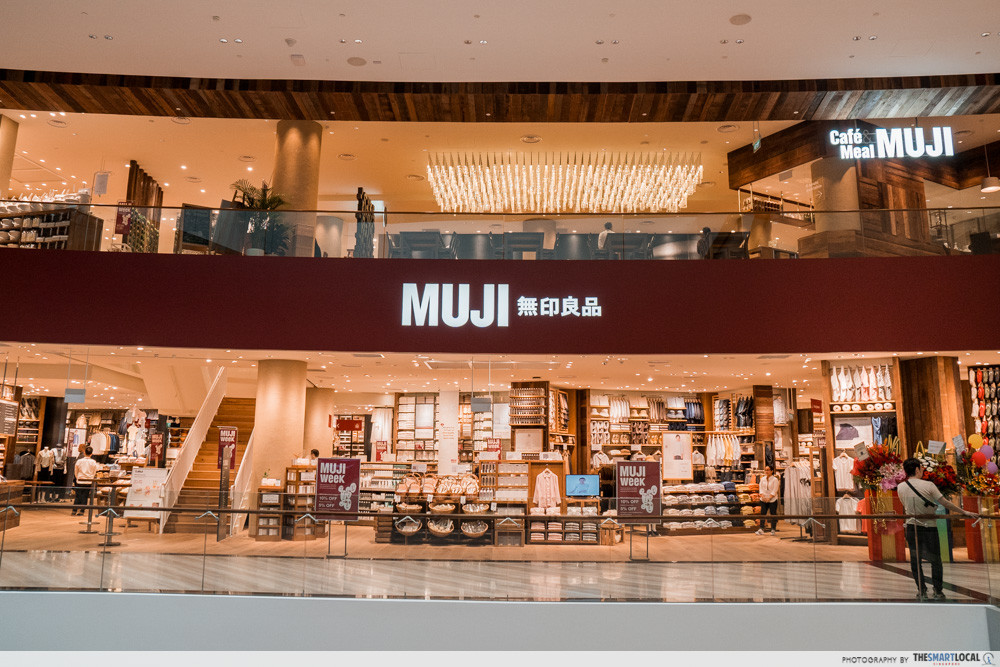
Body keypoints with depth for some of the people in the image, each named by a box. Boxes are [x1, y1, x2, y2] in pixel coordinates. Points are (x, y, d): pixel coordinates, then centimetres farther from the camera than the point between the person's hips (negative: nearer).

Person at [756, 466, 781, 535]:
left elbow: (774, 491, -10)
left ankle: (773, 529, 10)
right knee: (762, 514, -1)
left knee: (773, 514, 1)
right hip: (763, 500, 4)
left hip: (772, 499, -4)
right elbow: (761, 489, 6)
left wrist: (769, 498, -16)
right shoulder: (762, 479, 9)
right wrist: (762, 496, -9)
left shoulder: (775, 479, -5)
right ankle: (761, 529, -2)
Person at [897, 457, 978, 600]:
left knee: (915, 560, 11)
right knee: (935, 560, 11)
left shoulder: (900, 488, -3)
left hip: (911, 527, 2)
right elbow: (945, 503, -10)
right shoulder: (928, 485, -13)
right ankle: (938, 591, 16)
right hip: (929, 527, -2)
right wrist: (964, 512, 0)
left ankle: (921, 591, 14)